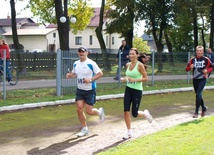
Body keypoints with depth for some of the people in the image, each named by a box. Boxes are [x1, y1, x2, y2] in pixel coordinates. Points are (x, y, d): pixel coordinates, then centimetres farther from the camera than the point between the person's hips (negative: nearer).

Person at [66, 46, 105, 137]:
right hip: (79, 90, 5)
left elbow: (100, 73, -13)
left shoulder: (91, 63, -14)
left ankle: (99, 112, 31)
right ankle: (84, 129, 14)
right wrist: (70, 75, -2)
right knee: (79, 109, -2)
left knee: (89, 111, -5)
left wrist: (90, 79, -24)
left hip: (90, 90, -5)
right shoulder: (76, 64, 5)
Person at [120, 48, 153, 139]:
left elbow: (145, 78, -12)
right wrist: (124, 79, 0)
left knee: (134, 114, -2)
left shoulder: (140, 65, -10)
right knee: (126, 111, -4)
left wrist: (134, 80, -23)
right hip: (128, 90, 5)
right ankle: (129, 132, 10)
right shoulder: (128, 65, 7)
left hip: (137, 91, -5)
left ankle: (145, 114, 32)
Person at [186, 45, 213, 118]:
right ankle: (204, 108, 37)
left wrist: (207, 71, -14)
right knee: (198, 95, 13)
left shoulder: (206, 59, -5)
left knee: (198, 94, -16)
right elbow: (187, 69, 1)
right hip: (195, 79, 4)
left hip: (202, 79, -4)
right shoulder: (192, 59, 1)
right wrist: (190, 67, -20)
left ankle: (196, 112, -10)